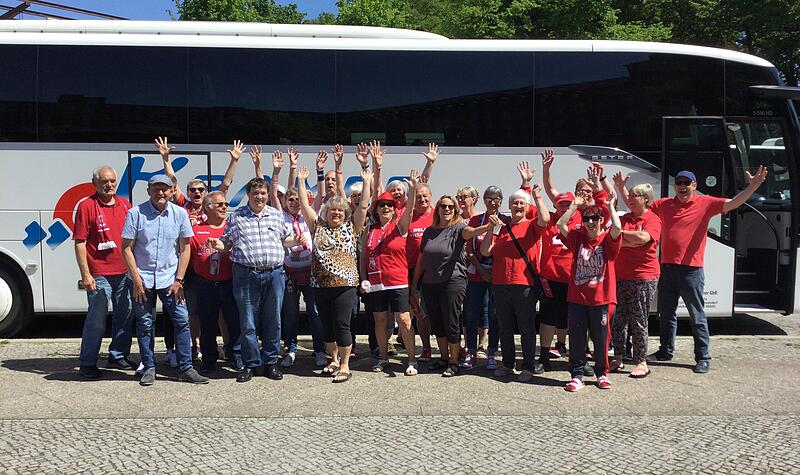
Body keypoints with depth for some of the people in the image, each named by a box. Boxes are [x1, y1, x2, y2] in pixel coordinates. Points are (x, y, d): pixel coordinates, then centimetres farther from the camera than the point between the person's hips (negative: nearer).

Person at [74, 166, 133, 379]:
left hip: (125, 272, 6)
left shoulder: (124, 204, 10)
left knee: (125, 315, 13)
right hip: (99, 275, -6)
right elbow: (79, 243, -8)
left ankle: (118, 356, 28)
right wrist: (85, 274, -14)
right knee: (97, 319, -1)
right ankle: (87, 363, 10)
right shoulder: (87, 206, -6)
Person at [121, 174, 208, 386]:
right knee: (144, 324, 6)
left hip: (169, 278, 1)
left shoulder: (180, 214, -1)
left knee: (182, 320, -3)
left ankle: (185, 368, 6)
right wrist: (136, 279, -9)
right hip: (142, 278, -1)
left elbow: (184, 249, 3)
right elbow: (127, 248, -4)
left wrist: (179, 280, -3)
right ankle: (149, 368, 18)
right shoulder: (136, 213, -6)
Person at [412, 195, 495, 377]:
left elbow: (471, 231, -28)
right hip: (430, 284, 5)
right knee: (437, 324, 13)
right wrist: (414, 283, 15)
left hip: (453, 282, -5)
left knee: (451, 324, -1)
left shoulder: (458, 228, -4)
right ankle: (444, 358, 28)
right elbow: (421, 259, 15)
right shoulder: (429, 231, 10)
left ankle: (454, 363, 11)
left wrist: (488, 226, -49)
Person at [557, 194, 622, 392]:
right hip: (576, 297, 2)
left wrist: (611, 206, -10)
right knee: (576, 339, 6)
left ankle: (602, 373, 24)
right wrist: (575, 205, 0)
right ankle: (577, 375, 15)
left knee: (601, 338, 8)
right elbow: (560, 224, -5)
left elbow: (617, 228, -22)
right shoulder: (578, 237, 7)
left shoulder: (607, 239, -1)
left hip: (600, 298, -2)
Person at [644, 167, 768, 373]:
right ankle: (665, 351, 30)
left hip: (691, 270, -4)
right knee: (666, 314, 16)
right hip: (666, 268, 4)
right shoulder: (663, 204, 7)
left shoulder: (705, 203, -2)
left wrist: (753, 186, -25)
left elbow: (732, 203, -12)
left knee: (697, 317, 2)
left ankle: (703, 357, 10)